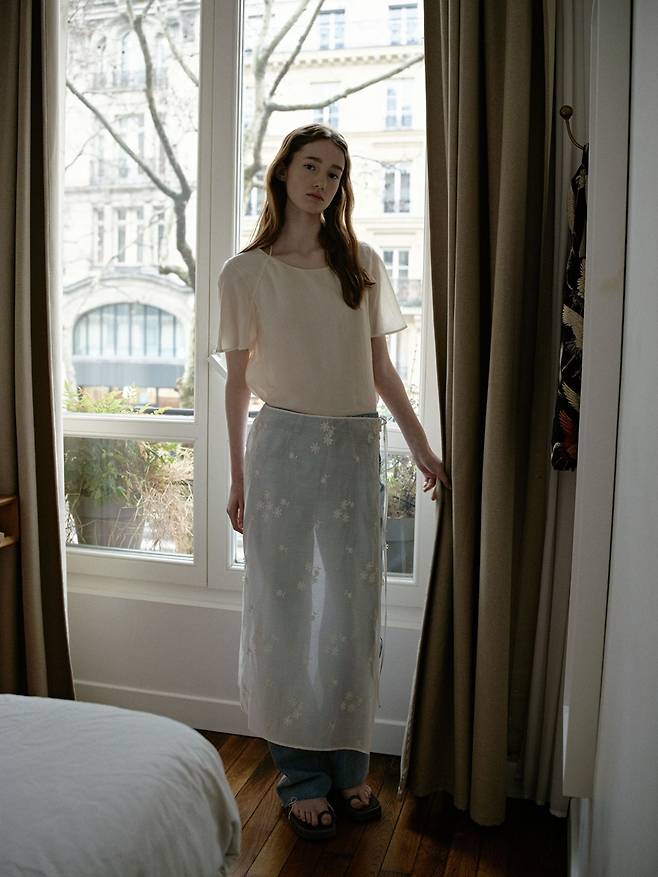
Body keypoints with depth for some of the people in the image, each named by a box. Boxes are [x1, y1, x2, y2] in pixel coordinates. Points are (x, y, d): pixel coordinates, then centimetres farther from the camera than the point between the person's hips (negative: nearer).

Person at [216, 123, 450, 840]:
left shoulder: (362, 263, 8)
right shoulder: (246, 271, 1)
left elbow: (381, 367, 12)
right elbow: (237, 382, 3)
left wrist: (421, 448, 10)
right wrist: (236, 477, 3)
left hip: (357, 446, 3)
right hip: (284, 445, -2)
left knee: (353, 610, 8)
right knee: (286, 609, 5)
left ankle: (348, 767, 26)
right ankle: (302, 776, 21)